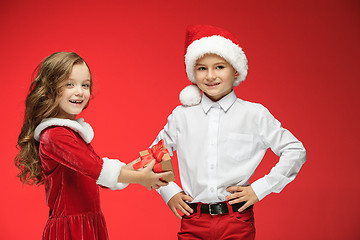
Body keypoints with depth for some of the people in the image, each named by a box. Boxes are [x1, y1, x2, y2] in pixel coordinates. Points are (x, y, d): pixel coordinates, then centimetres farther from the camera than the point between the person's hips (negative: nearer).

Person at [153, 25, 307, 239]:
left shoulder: (255, 115, -1)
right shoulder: (181, 116, 5)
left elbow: (295, 151, 4)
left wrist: (260, 188, -2)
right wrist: (168, 192, 7)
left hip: (237, 223, -1)